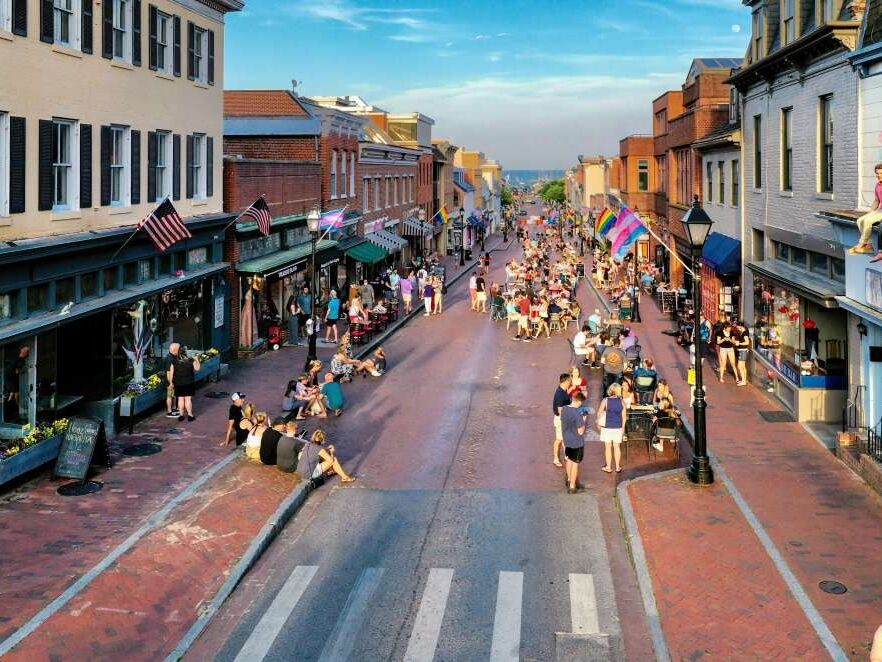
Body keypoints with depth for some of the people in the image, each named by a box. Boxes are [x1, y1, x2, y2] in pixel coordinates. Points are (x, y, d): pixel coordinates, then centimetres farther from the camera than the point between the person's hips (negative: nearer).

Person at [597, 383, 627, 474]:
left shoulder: (605, 400, -10)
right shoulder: (621, 401, -4)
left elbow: (599, 413, -6)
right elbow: (624, 416, 0)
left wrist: (598, 423, 11)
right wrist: (623, 427, 13)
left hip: (607, 427, -2)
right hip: (618, 427, 2)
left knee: (608, 447, 7)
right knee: (617, 447, 13)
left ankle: (608, 467, 14)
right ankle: (617, 467, 18)